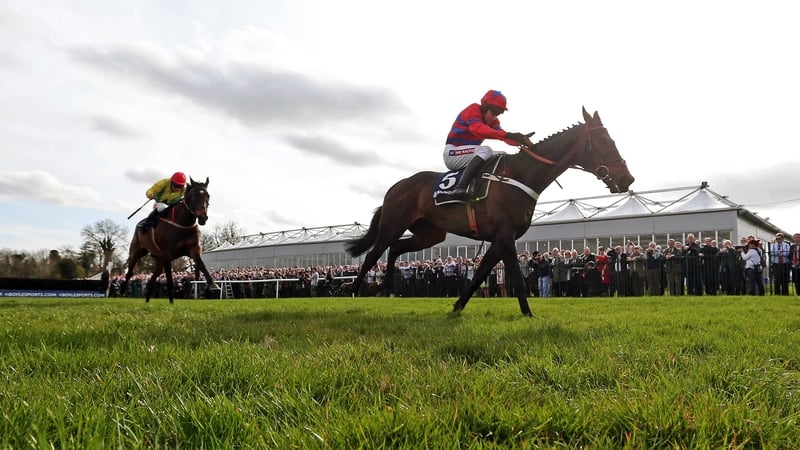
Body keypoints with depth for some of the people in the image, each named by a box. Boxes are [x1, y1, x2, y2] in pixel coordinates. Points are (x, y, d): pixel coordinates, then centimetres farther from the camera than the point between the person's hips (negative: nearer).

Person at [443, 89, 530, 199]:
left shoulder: (493, 121, 10)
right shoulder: (472, 111, -15)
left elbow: (503, 135, -5)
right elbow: (478, 128, -36)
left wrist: (521, 140, -26)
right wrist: (507, 135, -46)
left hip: (467, 154, 9)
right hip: (452, 153, -8)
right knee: (485, 151, -31)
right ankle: (460, 188, -43)